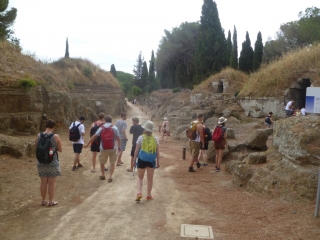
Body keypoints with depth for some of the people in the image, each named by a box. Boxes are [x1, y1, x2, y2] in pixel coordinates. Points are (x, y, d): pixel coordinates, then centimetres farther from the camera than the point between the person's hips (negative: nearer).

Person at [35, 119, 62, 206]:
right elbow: (60, 150, -6)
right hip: (52, 162, -4)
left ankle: (43, 201, 27)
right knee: (51, 183, 7)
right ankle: (51, 201, 17)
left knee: (43, 182, 14)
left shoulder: (39, 136, -3)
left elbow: (36, 148, 8)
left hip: (41, 163, 4)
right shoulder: (56, 136, -13)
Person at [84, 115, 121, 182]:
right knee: (112, 163, 10)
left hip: (103, 148, 1)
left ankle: (103, 175, 31)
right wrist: (119, 147, 7)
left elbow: (94, 136, -6)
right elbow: (118, 138, -4)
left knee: (102, 162, 20)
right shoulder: (114, 128, -3)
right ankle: (110, 177, 4)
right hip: (113, 148, -1)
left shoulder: (101, 128, -1)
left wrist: (88, 144, -1)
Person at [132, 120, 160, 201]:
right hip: (151, 161, 1)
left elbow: (136, 150, -4)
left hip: (142, 160, -1)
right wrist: (158, 162, 9)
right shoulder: (155, 139, 0)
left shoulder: (141, 138, -5)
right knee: (150, 178, 14)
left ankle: (139, 192, -2)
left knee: (140, 177, 15)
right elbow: (157, 152, 2)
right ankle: (148, 195, 22)